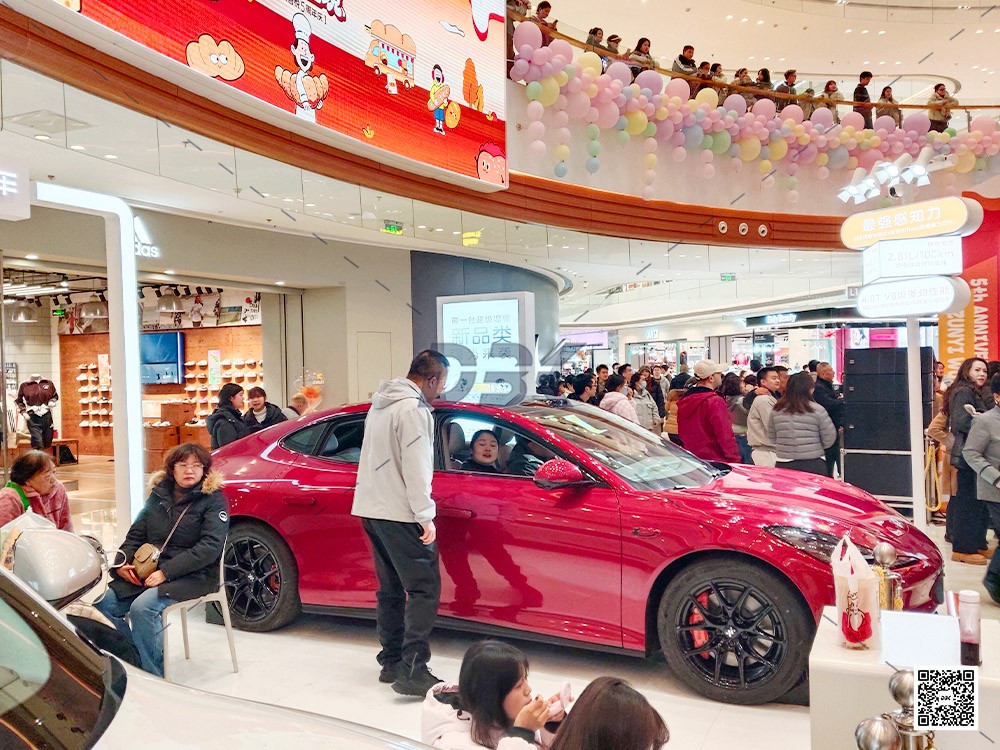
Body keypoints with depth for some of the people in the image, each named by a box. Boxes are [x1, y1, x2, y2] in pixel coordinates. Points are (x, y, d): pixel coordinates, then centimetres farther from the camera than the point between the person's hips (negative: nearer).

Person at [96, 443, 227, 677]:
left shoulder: (213, 500, -5)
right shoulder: (159, 494, 14)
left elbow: (210, 547, -15)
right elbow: (136, 534, 18)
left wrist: (166, 572, -21)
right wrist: (123, 562, -2)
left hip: (194, 576, -6)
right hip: (149, 571, 6)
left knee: (142, 607, -29)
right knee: (105, 604, -12)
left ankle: (154, 674, -12)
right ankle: (135, 660, 6)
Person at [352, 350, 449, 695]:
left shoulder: (381, 403, 16)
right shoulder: (413, 409, -15)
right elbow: (415, 469, -19)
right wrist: (426, 517, -16)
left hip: (372, 508, 10)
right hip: (399, 513, -10)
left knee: (391, 589, 16)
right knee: (424, 589, -6)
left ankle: (391, 662, 22)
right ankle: (413, 671, -9)